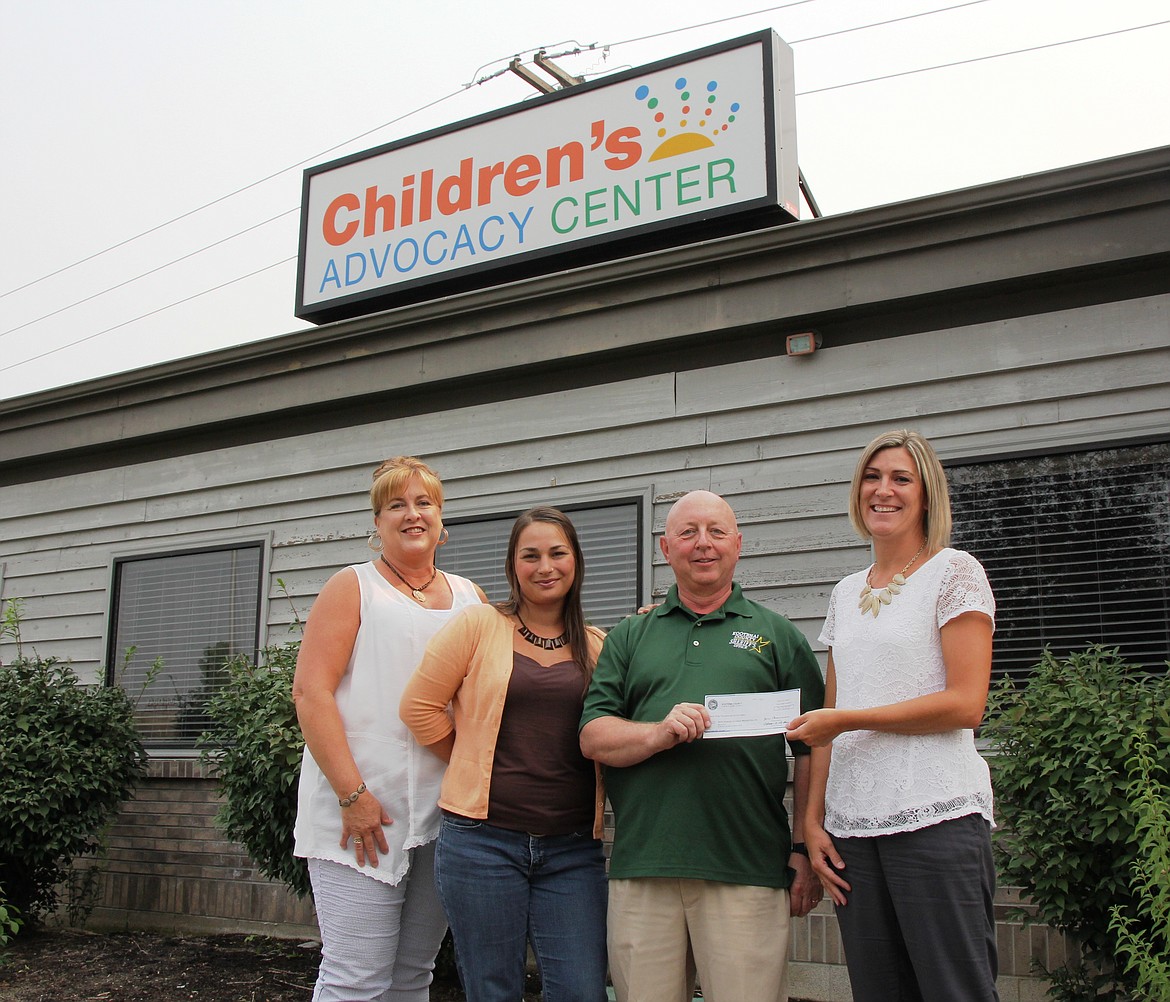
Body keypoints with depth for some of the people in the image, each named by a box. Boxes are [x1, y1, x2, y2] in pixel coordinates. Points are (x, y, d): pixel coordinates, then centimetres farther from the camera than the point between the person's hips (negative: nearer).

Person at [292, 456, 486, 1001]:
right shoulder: (353, 587, 2)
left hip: (445, 814, 5)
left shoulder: (470, 598, 15)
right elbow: (310, 691, -7)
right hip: (361, 809, -4)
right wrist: (351, 794, -15)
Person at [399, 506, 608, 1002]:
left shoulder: (597, 646, 9)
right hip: (483, 839, -2)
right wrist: (477, 767, 5)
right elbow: (419, 706, 0)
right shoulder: (478, 625, 1)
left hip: (572, 849, 2)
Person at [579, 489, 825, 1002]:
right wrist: (659, 734, -12)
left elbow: (811, 753, 7)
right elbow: (593, 737, 6)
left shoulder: (777, 634, 11)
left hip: (747, 869, -1)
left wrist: (804, 852, 0)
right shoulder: (629, 637, 15)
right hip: (642, 868, 2)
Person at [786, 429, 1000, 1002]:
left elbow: (965, 704, -10)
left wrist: (847, 720, -11)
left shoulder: (954, 572, 0)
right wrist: (813, 819, 8)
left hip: (935, 819, -5)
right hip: (851, 824, 6)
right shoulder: (846, 594, 16)